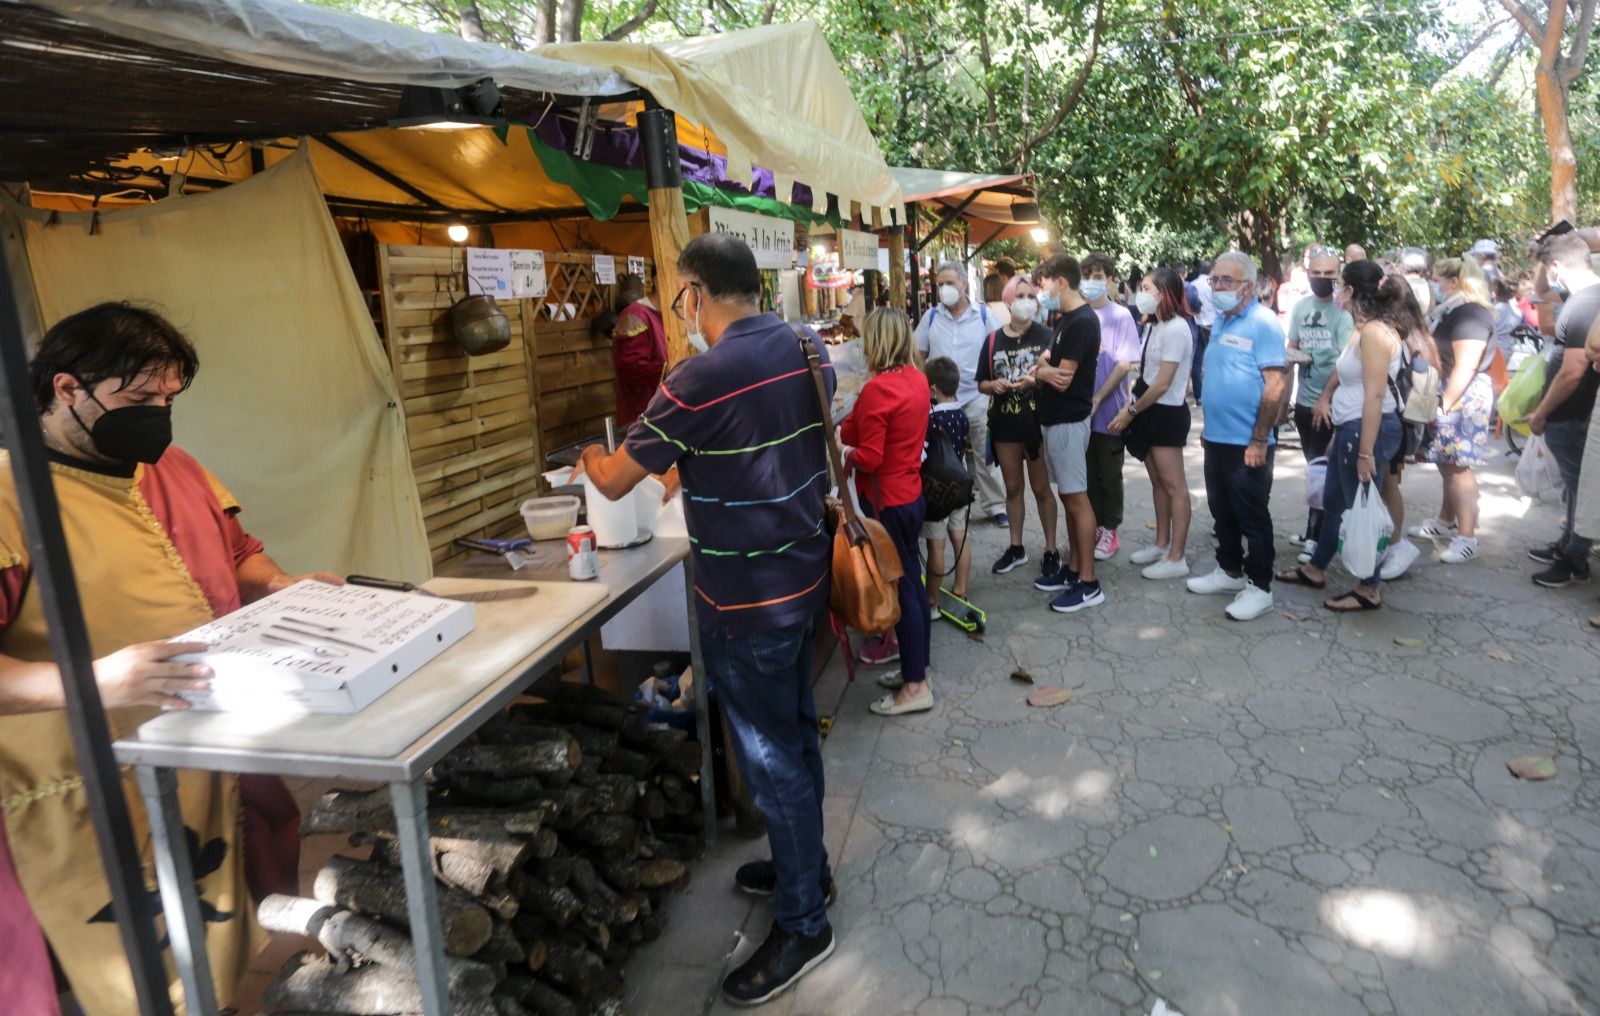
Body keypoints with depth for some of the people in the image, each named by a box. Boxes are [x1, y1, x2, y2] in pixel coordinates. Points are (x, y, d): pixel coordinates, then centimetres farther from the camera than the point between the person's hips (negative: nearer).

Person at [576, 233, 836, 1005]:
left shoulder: (701, 379, -23)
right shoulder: (810, 349, 1)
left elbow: (616, 483, -11)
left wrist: (593, 462, 12)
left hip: (746, 598, -8)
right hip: (801, 575, 8)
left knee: (769, 755, 6)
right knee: (794, 731, 23)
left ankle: (803, 925, 24)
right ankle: (805, 865, 42)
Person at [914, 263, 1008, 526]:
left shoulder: (984, 316, -2)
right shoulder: (931, 317, 2)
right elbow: (919, 356, 8)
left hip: (977, 397, -1)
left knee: (983, 454, 6)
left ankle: (994, 506, 16)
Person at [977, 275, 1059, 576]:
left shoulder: (1046, 336, -6)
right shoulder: (994, 339, 4)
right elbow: (981, 383, 8)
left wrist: (1036, 381, -25)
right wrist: (994, 385, -13)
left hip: (1038, 420, -3)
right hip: (1005, 422, 4)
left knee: (1041, 487, 6)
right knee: (1013, 487, 14)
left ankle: (1051, 550, 18)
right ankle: (1016, 547, 27)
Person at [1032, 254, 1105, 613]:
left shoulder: (1082, 322, -16)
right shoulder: (1067, 319, 15)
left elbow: (1061, 379, -20)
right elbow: (1048, 361, 13)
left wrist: (1039, 371, 0)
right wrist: (1044, 366, -10)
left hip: (1068, 421, -10)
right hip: (1054, 419, 10)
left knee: (1077, 498, -6)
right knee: (1068, 497, 14)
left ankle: (1089, 584, 0)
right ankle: (1072, 569, 23)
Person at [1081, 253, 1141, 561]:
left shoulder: (1121, 316, -5)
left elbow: (1125, 364, -9)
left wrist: (1097, 399, -15)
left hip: (1109, 409, -3)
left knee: (1109, 475, 7)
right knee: (1087, 474, 11)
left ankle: (1109, 532, 18)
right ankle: (1092, 528, 23)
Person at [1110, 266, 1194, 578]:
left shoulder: (1175, 329, -18)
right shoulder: (1153, 326, 11)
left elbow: (1163, 383, -20)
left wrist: (1130, 412, -15)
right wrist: (1131, 406, 3)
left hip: (1166, 413, -9)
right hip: (1150, 412, 9)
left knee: (1174, 486, -3)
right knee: (1157, 482, 16)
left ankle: (1176, 558, 3)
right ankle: (1161, 544, 27)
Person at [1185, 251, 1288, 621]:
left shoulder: (1263, 323, -14)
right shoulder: (1220, 320, 10)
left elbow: (1275, 385, -18)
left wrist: (1259, 440, -20)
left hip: (1248, 442, -8)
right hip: (1217, 437, 8)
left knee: (1252, 516, 2)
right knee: (1222, 510, 18)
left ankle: (1259, 586, 14)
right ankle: (1229, 571, 32)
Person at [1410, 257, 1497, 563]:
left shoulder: (1470, 314, -17)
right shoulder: (1458, 310, 16)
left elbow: (1466, 367, -23)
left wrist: (1443, 405, -21)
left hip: (1464, 397, -10)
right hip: (1452, 396, 10)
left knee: (1459, 466, -9)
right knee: (1448, 463, 18)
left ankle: (1467, 538, -5)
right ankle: (1445, 522, 30)